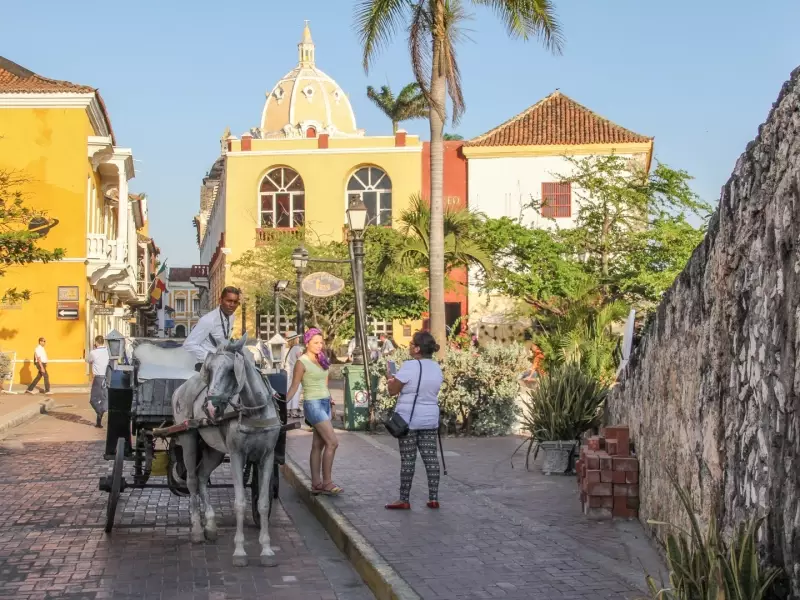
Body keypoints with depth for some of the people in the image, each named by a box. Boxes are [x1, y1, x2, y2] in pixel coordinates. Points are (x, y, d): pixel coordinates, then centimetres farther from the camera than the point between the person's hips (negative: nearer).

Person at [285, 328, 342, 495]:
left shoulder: (321, 361, 13)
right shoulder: (302, 363, -8)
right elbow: (294, 387, -9)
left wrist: (331, 403, 16)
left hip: (325, 404, 7)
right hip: (313, 405, -7)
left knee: (318, 445, 7)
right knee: (332, 442, -12)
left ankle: (316, 484, 9)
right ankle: (327, 482, -6)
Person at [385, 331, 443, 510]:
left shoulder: (410, 366, -17)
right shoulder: (436, 368, 6)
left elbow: (393, 390, -11)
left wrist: (390, 381, 10)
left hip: (409, 419, -6)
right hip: (430, 419, 6)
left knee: (408, 460, -1)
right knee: (430, 457, 7)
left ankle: (404, 500, 4)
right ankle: (433, 498, 8)